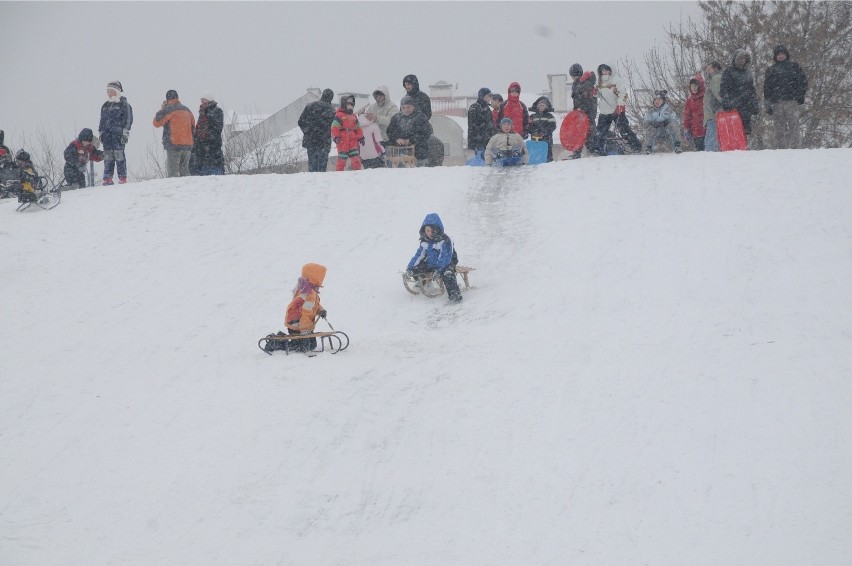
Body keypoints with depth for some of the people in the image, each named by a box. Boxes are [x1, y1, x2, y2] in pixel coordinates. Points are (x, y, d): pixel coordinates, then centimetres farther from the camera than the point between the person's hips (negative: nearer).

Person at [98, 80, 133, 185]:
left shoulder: (124, 105, 3)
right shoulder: (105, 106, 22)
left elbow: (128, 120, -3)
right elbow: (102, 121, 26)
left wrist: (125, 133, -10)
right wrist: (100, 133, 18)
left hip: (118, 134, -6)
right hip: (107, 135, 6)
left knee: (119, 155, -10)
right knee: (108, 156, 1)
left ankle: (122, 177, -8)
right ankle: (107, 178, 2)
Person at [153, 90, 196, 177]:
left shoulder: (168, 109, -7)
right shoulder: (187, 110, 15)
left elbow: (156, 123, -2)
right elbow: (193, 127, 20)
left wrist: (161, 109, 8)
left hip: (174, 145, -7)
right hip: (188, 145, 7)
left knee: (172, 171, -8)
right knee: (184, 170, 11)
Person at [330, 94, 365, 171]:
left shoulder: (354, 117, 21)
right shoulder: (339, 115, -2)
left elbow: (357, 128, 26)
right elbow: (334, 127, -9)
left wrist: (361, 137, 19)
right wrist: (335, 137, -20)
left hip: (353, 140, 6)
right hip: (342, 140, -6)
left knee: (356, 156, 0)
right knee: (342, 157, -5)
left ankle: (357, 170, 3)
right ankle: (340, 171, 1)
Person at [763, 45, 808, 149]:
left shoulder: (794, 66, 12)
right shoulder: (771, 70, 19)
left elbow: (803, 81, 9)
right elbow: (767, 88, 18)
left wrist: (800, 96, -3)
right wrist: (768, 104, 9)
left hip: (792, 102, -3)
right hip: (777, 104, 3)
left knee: (794, 126, -10)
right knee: (778, 129, -2)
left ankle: (796, 148, -13)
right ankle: (780, 149, -1)